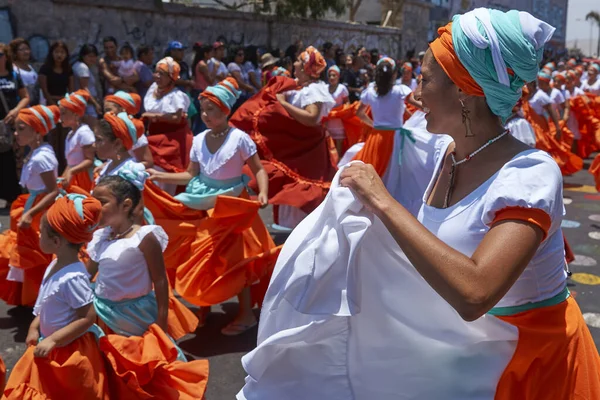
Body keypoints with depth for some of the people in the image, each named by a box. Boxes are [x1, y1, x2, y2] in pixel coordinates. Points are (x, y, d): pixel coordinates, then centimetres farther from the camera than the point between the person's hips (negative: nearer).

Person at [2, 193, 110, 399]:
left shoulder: (72, 277, -30)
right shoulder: (55, 265, -2)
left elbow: (88, 318, -28)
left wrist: (53, 340, -24)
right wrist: (34, 327, 7)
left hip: (69, 351, -9)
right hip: (50, 347, 9)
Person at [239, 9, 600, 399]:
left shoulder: (530, 173, -27)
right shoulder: (444, 153, -6)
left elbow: (473, 294, -40)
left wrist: (383, 201, -35)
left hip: (535, 355, -6)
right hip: (466, 344, 6)